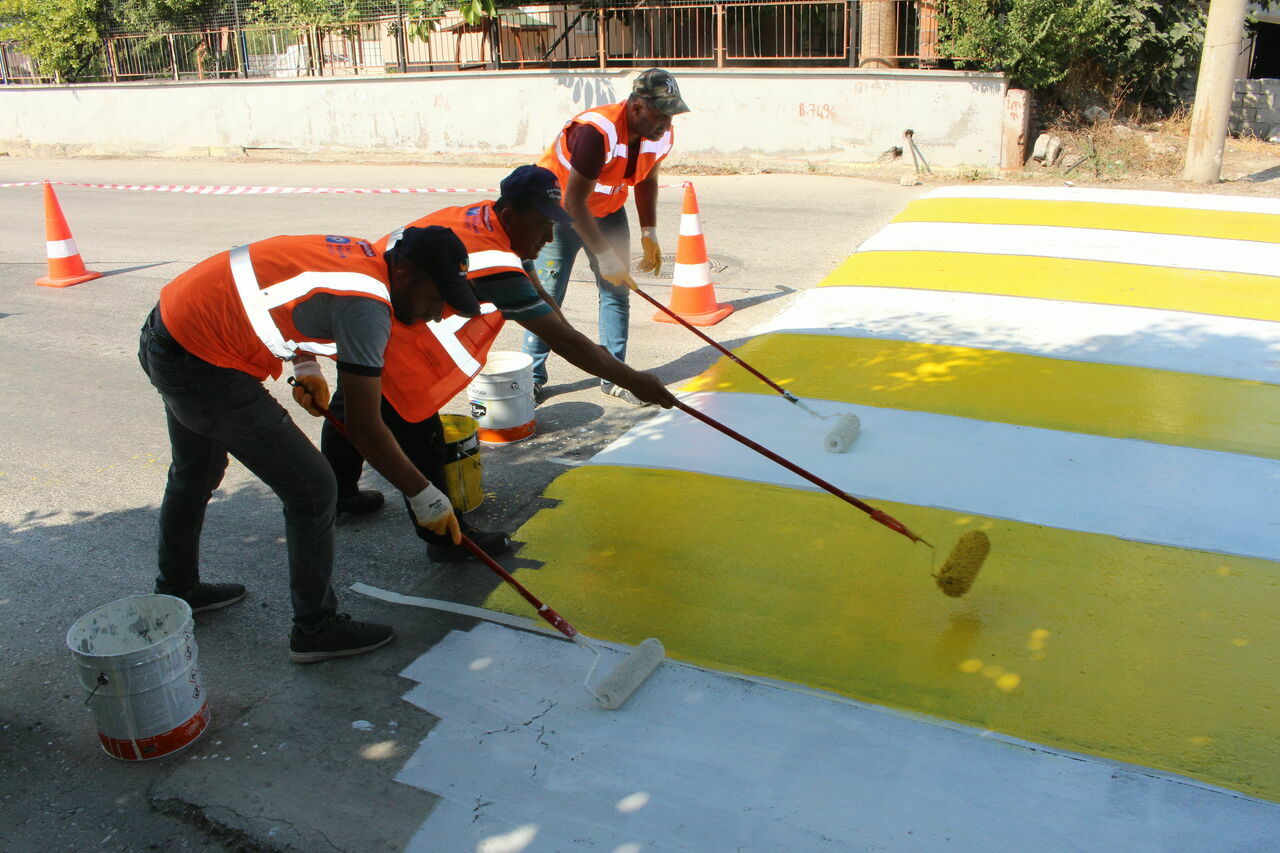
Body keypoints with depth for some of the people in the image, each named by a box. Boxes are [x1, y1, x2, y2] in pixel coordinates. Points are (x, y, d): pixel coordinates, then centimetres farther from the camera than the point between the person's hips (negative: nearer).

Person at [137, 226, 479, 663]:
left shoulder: (360, 252, 2)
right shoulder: (367, 307, -24)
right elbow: (363, 427, -21)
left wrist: (305, 365, 10)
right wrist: (424, 495, -13)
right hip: (203, 368, -10)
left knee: (195, 475, 30)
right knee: (312, 489, -4)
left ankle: (176, 588, 54)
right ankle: (315, 628, 11)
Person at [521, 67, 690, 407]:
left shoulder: (660, 135, -12)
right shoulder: (595, 131, -35)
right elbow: (574, 202, -31)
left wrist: (649, 234, 1)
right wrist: (605, 256, -30)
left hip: (608, 211, 6)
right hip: (559, 211, -6)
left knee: (617, 291, 2)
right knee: (547, 295, -4)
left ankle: (613, 376, 12)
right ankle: (532, 377, 11)